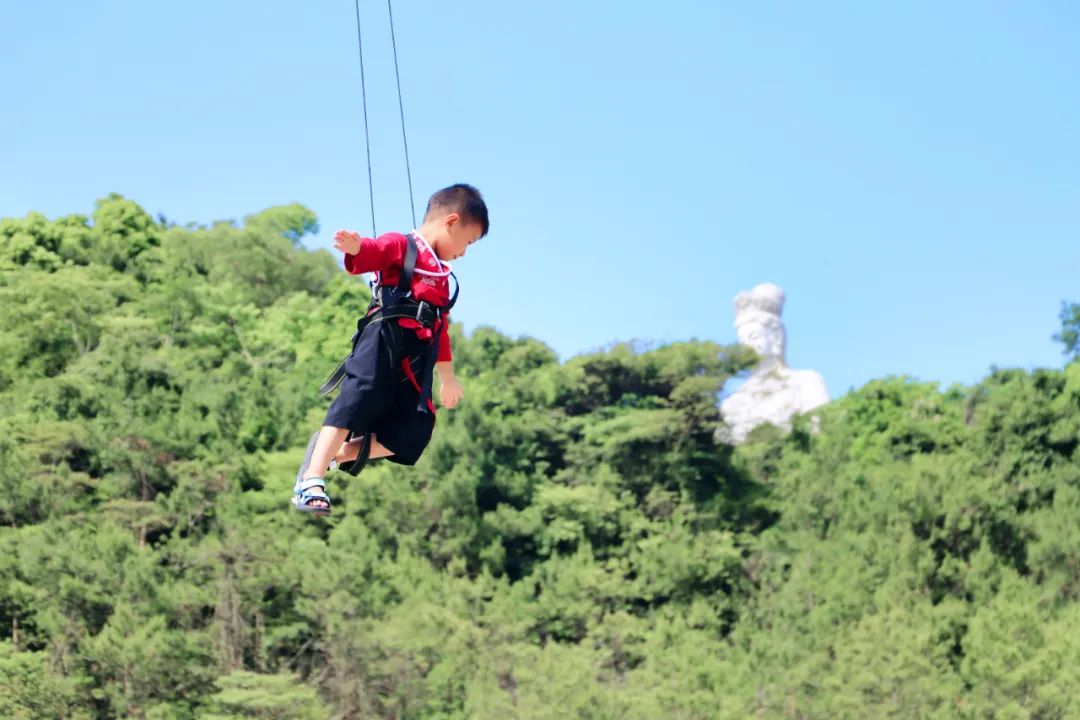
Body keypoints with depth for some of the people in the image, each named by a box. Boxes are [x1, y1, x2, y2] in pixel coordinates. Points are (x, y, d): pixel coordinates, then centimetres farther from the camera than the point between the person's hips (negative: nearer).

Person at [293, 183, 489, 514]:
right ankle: (311, 480, -20)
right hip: (382, 345, -7)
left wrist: (448, 378, 40)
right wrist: (355, 247, -40)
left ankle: (337, 454, 4)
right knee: (357, 403, -19)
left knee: (413, 434, -5)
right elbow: (370, 254, -15)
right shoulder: (400, 246, 6)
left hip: (415, 367, 7)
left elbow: (440, 328, 37)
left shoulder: (441, 276, 31)